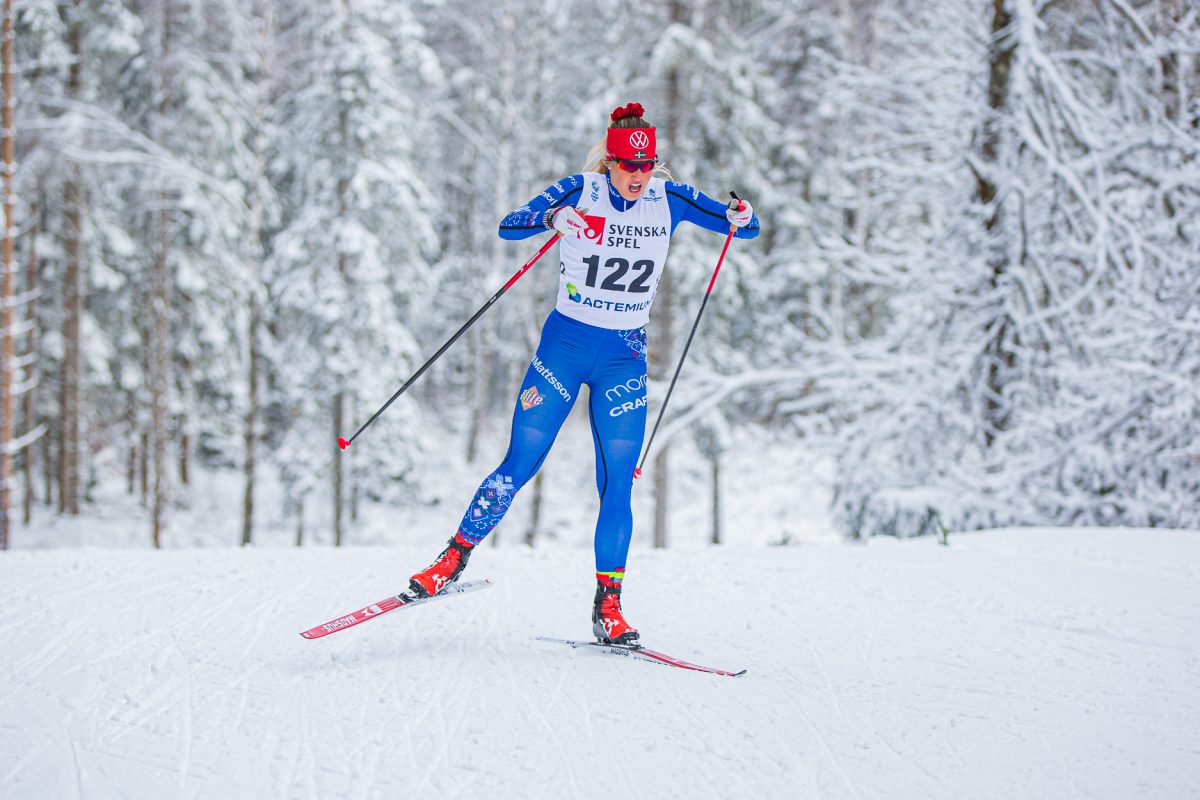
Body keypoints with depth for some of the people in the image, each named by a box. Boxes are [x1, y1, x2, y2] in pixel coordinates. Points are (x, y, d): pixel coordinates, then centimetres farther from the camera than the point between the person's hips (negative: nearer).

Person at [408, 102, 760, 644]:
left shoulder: (668, 200, -1)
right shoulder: (579, 192, -8)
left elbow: (746, 229, 3)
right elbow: (509, 226, -18)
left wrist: (741, 218, -21)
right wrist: (555, 218, -38)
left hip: (625, 358, 2)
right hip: (565, 345, -2)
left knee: (617, 486, -5)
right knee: (518, 466, -4)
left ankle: (608, 606, 1)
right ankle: (455, 558, 12)